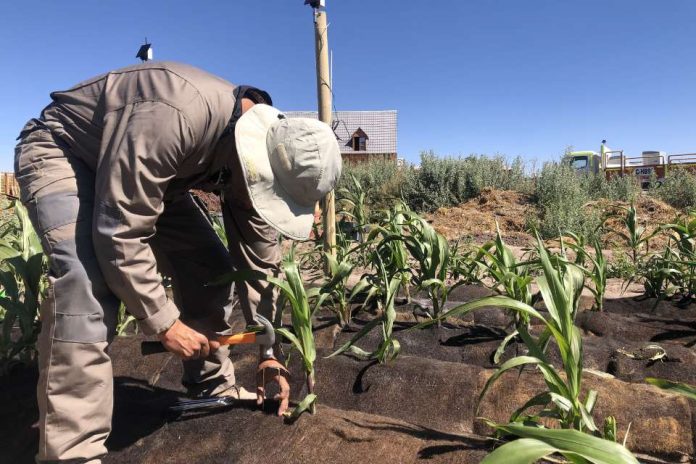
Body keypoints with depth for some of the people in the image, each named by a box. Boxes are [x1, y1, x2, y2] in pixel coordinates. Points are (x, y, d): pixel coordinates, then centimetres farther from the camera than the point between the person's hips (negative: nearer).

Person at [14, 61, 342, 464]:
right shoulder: (177, 116, -41)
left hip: (142, 170, 7)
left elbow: (259, 257, -7)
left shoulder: (263, 148, -14)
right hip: (59, 152, -6)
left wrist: (268, 350, -4)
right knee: (90, 288, -29)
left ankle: (214, 386, 17)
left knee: (210, 267, -1)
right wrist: (163, 323, -27)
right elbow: (120, 230, -37)